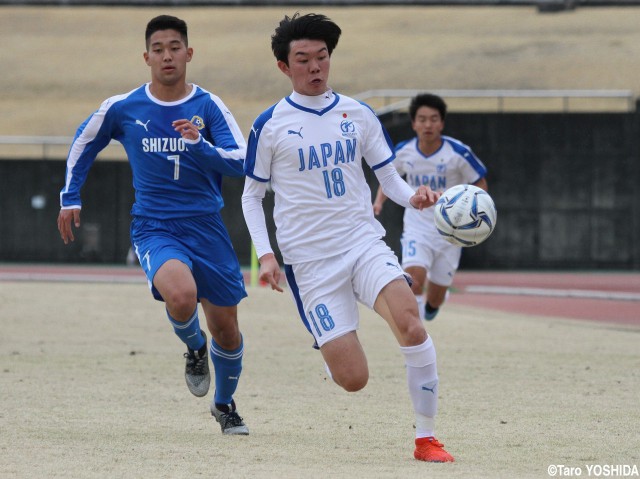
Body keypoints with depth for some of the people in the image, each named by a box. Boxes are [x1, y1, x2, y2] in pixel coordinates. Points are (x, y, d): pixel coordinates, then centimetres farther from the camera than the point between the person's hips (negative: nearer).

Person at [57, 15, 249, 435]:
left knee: (226, 327, 7)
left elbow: (241, 162, -13)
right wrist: (71, 197, 16)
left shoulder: (209, 107, -4)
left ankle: (225, 405, 36)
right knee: (181, 295, -32)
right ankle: (195, 349, 4)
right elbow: (83, 144, 17)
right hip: (154, 229, -1)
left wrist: (199, 145, -29)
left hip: (206, 227, 1)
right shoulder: (121, 109, -1)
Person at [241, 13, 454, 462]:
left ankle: (426, 437, -18)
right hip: (310, 260, -2)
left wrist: (412, 197, -10)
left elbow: (389, 175, 13)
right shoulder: (271, 125, 0)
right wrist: (265, 254, -5)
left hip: (365, 242, 2)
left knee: (410, 320, -29)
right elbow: (252, 196, 7)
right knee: (353, 379, -9)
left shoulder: (358, 114, 8)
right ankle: (328, 351, 32)